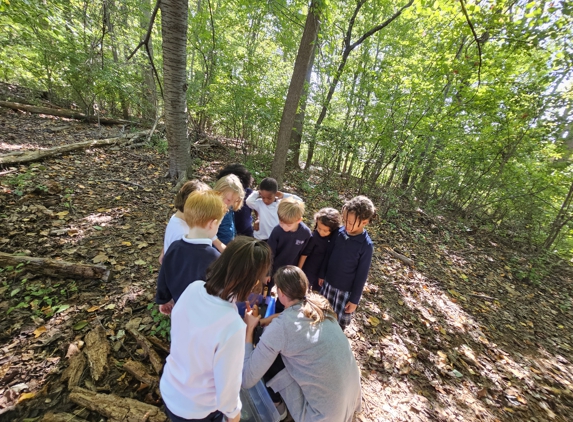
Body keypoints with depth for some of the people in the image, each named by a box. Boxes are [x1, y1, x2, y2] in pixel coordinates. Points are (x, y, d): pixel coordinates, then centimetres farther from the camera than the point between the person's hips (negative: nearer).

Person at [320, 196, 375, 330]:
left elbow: (362, 275, -15)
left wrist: (354, 299, -9)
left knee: (339, 323, 14)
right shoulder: (340, 232, -12)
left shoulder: (366, 246, -24)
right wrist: (322, 274, 12)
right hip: (328, 282, 4)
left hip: (346, 290, -4)